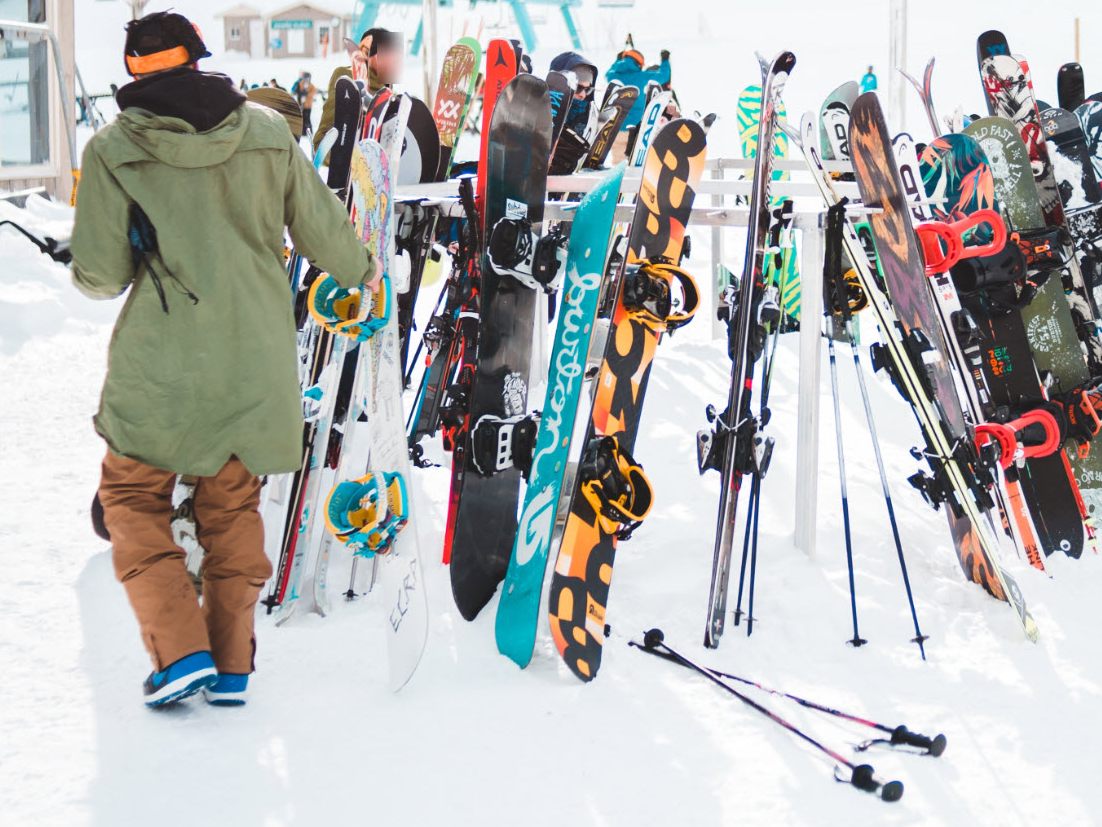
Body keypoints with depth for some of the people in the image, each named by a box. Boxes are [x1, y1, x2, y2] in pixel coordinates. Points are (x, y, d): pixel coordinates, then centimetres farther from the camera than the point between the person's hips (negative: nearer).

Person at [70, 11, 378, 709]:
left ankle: (180, 651, -1)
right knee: (233, 505, 18)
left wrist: (91, 268, 19)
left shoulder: (113, 149, -6)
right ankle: (231, 665, 16)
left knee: (135, 495, 13)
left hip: (161, 361, -3)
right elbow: (322, 231, 7)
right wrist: (363, 272, 29)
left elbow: (101, 276, -6)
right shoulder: (268, 131, 1)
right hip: (257, 358, 3)